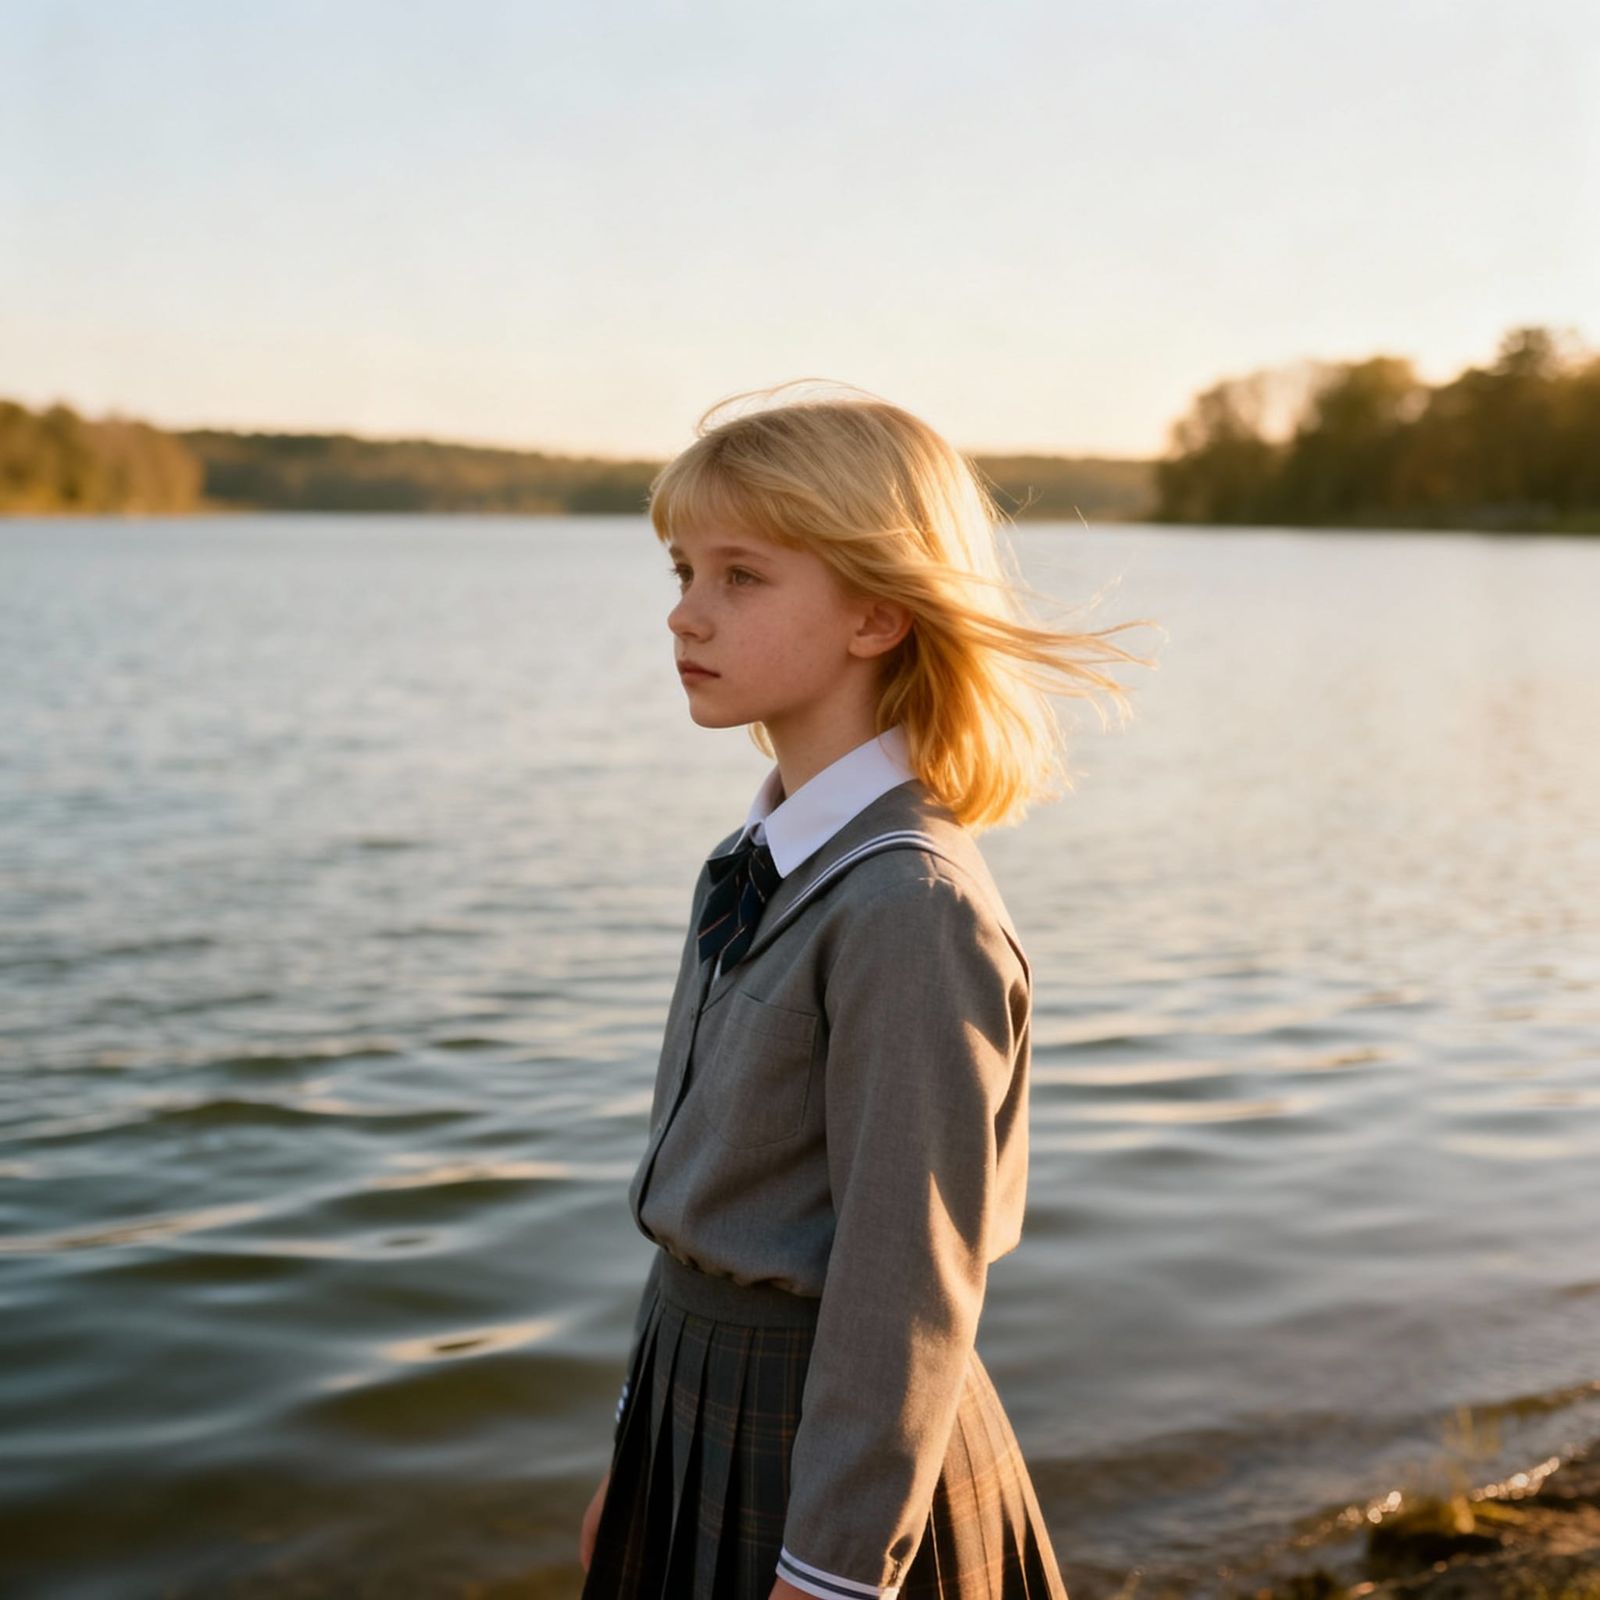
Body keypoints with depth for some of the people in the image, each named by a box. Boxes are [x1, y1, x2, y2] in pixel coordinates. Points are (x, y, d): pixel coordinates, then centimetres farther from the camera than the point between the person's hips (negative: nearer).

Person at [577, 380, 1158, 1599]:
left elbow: (904, 1281, -22)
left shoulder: (911, 909, -23)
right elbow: (701, 1195, 9)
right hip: (700, 1410, 8)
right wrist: (638, 1451, 14)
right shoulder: (761, 864, 3)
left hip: (833, 1448, -8)